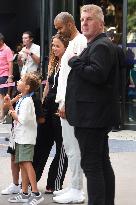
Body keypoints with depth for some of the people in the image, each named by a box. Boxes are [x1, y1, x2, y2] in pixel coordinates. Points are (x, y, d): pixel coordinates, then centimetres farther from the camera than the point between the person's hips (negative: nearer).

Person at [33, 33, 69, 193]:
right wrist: (41, 105, 18)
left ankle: (55, 185, 12)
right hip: (48, 107, 8)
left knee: (61, 148, 4)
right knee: (41, 145, 12)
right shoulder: (53, 64, 14)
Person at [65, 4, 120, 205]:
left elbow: (97, 74, -26)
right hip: (97, 116, 11)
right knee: (102, 162, 15)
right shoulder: (96, 45, 20)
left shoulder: (102, 46, -14)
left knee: (91, 165, -10)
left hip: (92, 116, -11)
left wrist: (75, 62, -15)